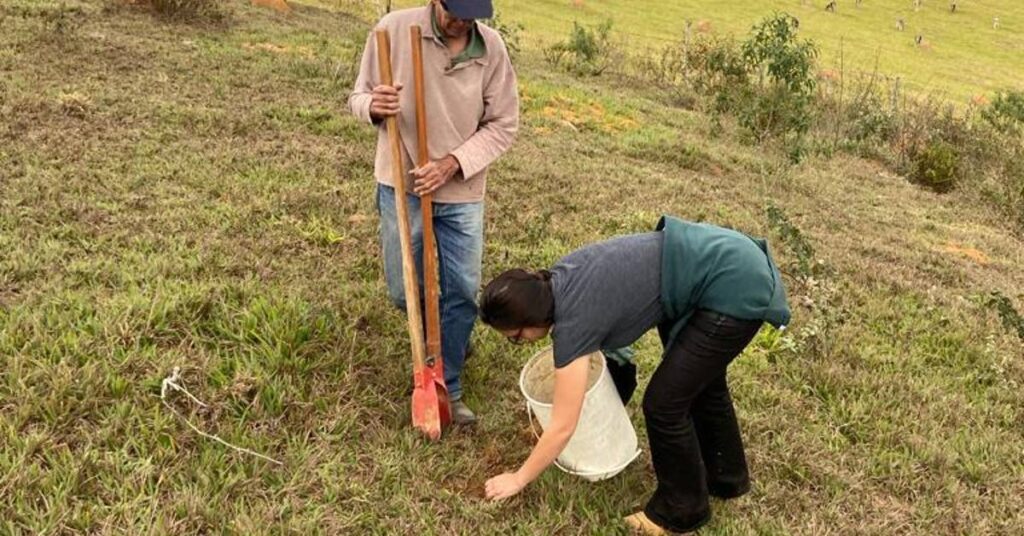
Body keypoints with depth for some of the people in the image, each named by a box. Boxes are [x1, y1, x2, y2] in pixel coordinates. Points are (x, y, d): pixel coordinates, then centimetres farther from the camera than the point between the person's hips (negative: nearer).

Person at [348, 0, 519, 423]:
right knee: (404, 292, 8)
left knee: (462, 293, 5)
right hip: (401, 186, -1)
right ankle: (442, 323, 44)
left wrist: (452, 163, -16)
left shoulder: (492, 48, -8)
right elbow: (358, 97, -2)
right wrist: (373, 106, -27)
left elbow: (503, 124, -3)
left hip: (462, 192, 1)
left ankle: (447, 389, 22)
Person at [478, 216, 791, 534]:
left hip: (734, 287, -9)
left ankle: (683, 508, 26)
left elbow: (563, 429, -8)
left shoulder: (574, 320, -18)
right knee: (700, 378, 26)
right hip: (731, 260, 9)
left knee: (664, 402, 3)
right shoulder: (557, 280, 2)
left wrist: (517, 480, 6)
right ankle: (726, 475, 49)